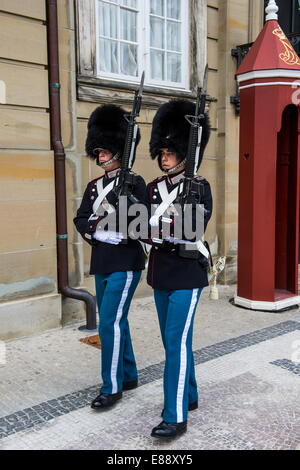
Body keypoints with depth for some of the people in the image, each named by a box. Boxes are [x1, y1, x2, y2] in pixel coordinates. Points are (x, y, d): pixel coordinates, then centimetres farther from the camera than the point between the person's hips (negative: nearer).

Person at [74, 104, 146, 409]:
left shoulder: (135, 183, -7)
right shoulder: (94, 186, 12)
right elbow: (80, 221, 7)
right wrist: (99, 229, -10)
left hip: (126, 264, -7)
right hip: (101, 263, 7)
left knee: (110, 322, -8)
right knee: (115, 322, 14)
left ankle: (112, 386, 5)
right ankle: (129, 376, 29)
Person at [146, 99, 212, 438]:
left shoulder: (199, 186, -6)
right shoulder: (153, 188, 8)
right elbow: (144, 228, 4)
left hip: (186, 272, -6)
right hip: (161, 271, 6)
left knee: (177, 341, -8)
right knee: (172, 340, 15)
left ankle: (176, 417, 0)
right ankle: (189, 395, 33)